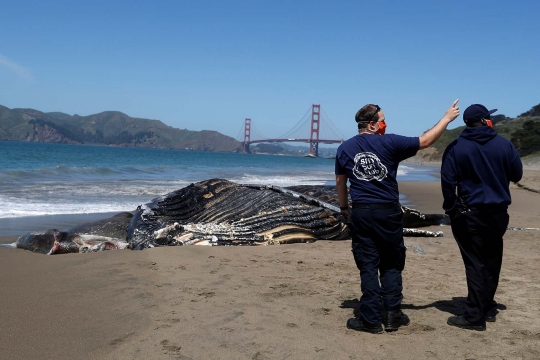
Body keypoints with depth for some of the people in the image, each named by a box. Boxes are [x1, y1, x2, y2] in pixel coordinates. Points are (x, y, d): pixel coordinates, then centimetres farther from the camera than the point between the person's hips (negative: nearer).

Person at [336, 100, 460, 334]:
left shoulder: (344, 148, 3)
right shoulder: (389, 143, -7)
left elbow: (340, 182, 10)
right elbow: (425, 141, -1)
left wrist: (344, 208, 22)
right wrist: (447, 118, 10)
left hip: (361, 213, 2)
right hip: (388, 212, -2)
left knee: (368, 266, 6)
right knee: (391, 265, 13)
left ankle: (370, 319, 8)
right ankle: (392, 315, 16)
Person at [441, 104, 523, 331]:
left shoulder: (456, 148, -7)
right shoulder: (504, 144, 0)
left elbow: (447, 181, -11)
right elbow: (517, 175, 9)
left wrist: (451, 209, 0)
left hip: (470, 213, -3)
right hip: (498, 212, 3)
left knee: (475, 263, -3)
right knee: (492, 261, 15)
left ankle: (475, 316, -3)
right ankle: (488, 308, 24)